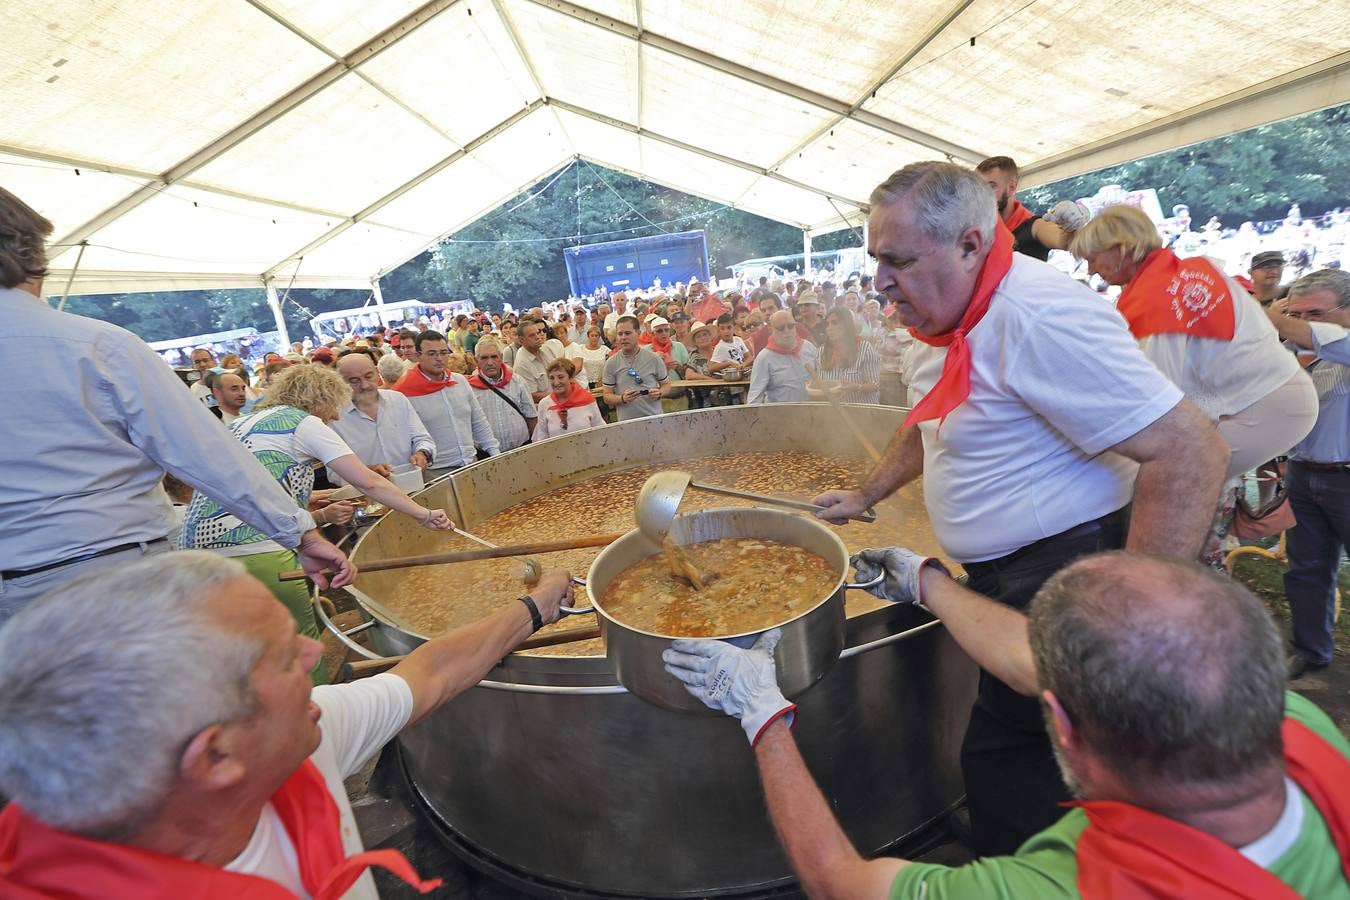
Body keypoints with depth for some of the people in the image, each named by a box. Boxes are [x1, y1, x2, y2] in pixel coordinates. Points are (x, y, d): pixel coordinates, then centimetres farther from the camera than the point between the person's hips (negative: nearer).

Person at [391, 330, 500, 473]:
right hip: (435, 472, -5)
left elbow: (479, 423, 15)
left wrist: (495, 452, 10)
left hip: (472, 462, 5)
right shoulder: (405, 392, -8)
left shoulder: (461, 382, 9)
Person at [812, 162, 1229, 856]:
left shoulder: (1039, 316, -24)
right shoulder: (939, 315, 6)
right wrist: (864, 496, 25)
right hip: (1003, 579, 9)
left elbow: (1191, 454, -25)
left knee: (1003, 765, 3)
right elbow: (928, 424, 23)